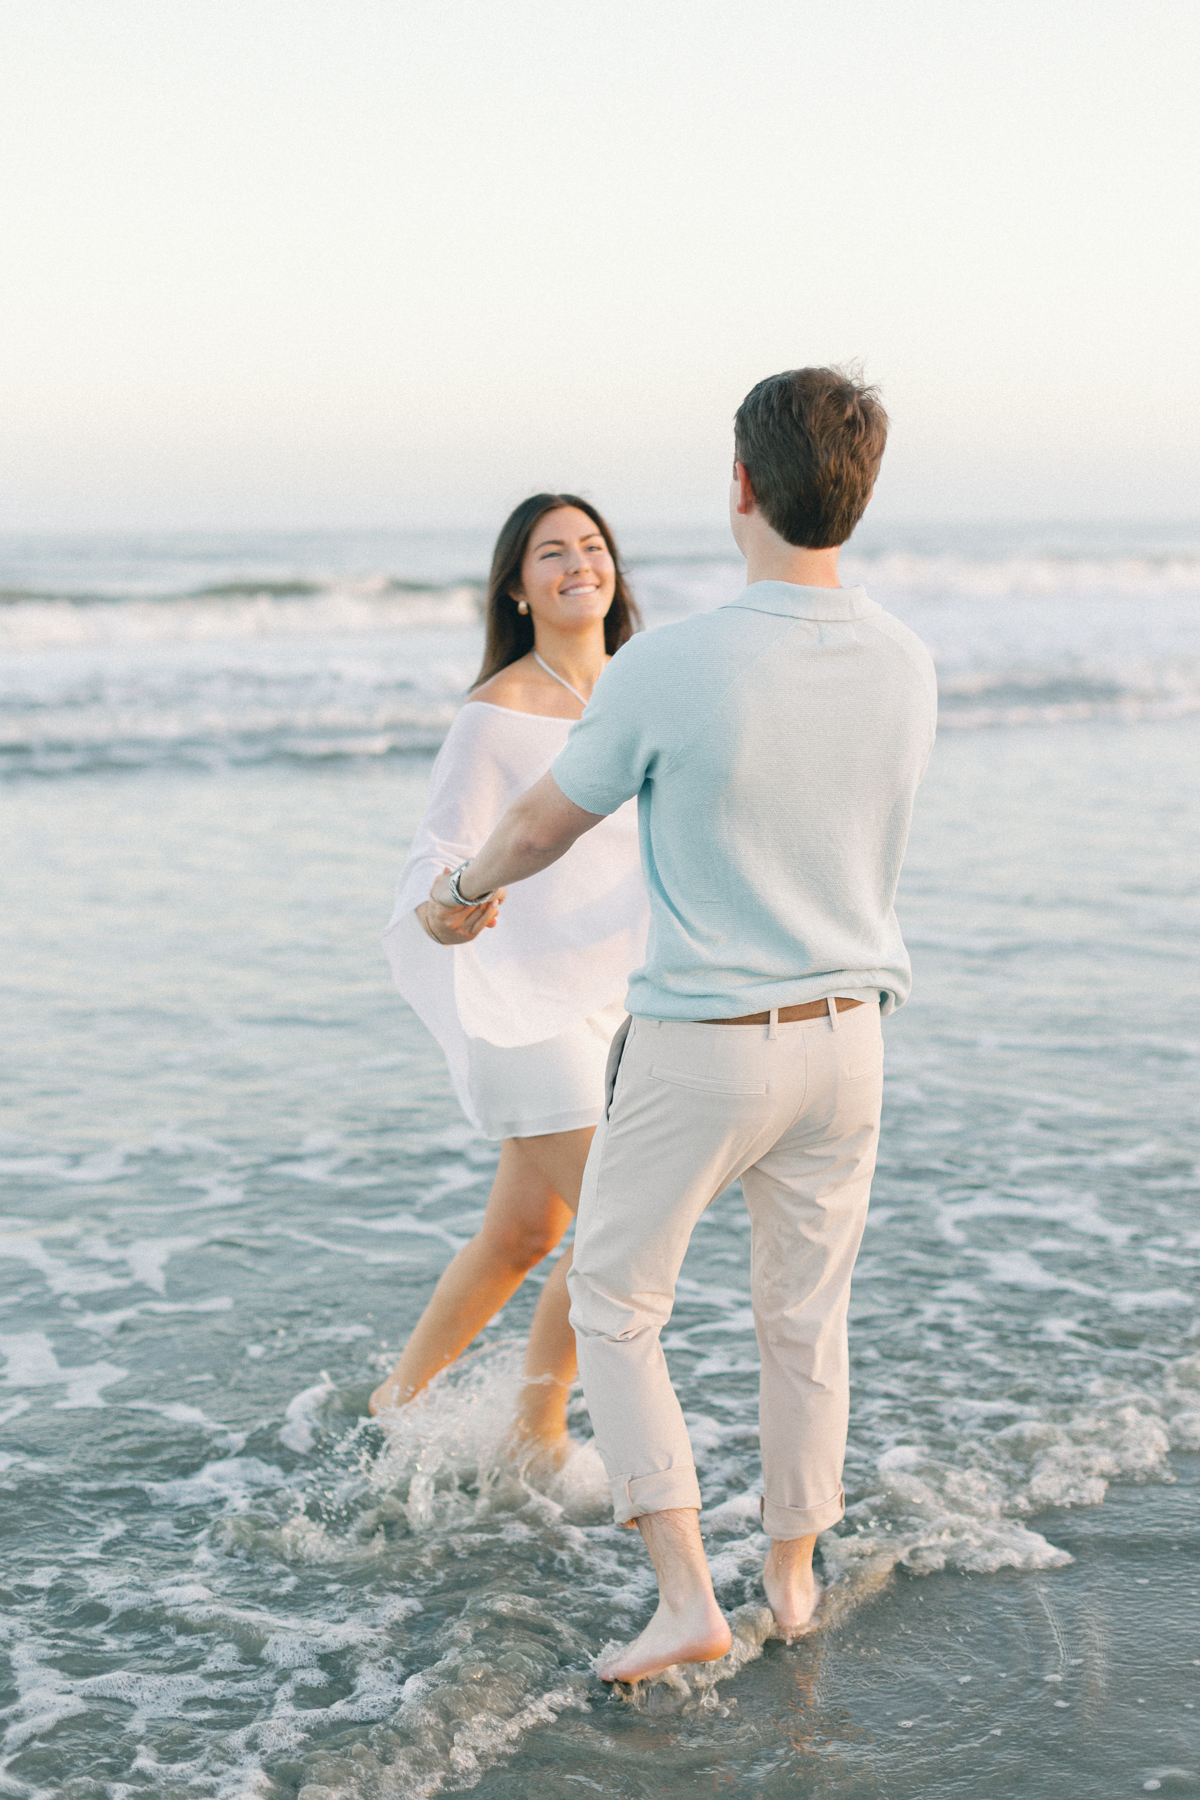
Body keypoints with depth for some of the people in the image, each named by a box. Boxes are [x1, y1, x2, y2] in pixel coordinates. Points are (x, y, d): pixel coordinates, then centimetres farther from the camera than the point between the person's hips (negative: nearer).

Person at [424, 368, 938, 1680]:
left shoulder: (668, 669, -21)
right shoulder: (907, 668, -5)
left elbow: (545, 824, -5)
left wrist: (475, 880, 19)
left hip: (700, 1044, -5)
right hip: (847, 1032, 5)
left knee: (614, 1309, 12)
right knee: (805, 1320, 19)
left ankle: (686, 1596, 6)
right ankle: (793, 1573, 34)